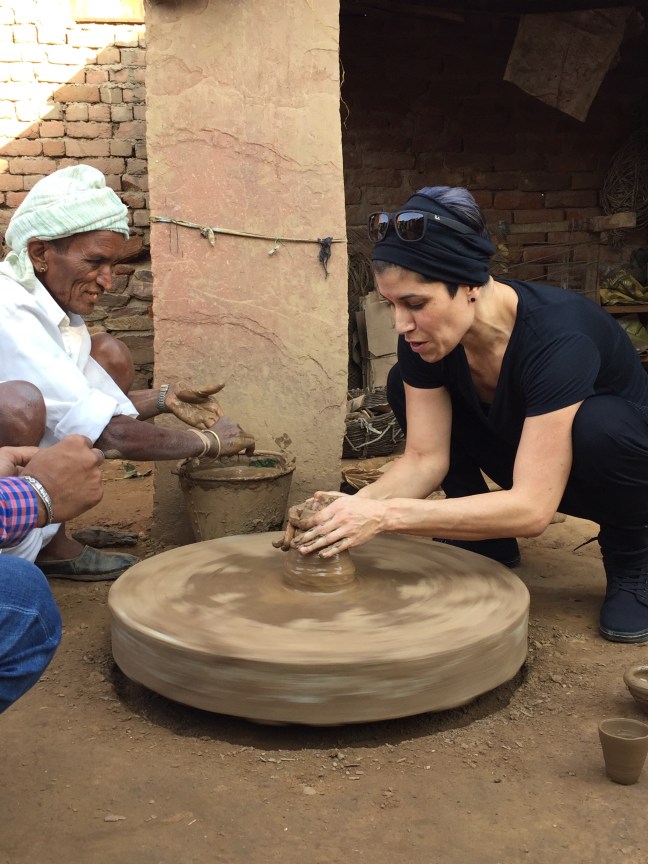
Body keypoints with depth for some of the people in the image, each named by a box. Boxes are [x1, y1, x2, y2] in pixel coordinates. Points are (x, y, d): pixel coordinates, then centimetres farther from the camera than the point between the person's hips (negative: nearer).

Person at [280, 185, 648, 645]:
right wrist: (357, 505, -35)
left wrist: (385, 515, -46)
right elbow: (425, 458, -16)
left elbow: (531, 508, -40)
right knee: (406, 384, -11)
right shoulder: (423, 338, -19)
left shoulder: (557, 335, -38)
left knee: (598, 422, -39)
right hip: (523, 455, 6)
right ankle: (487, 546, 2)